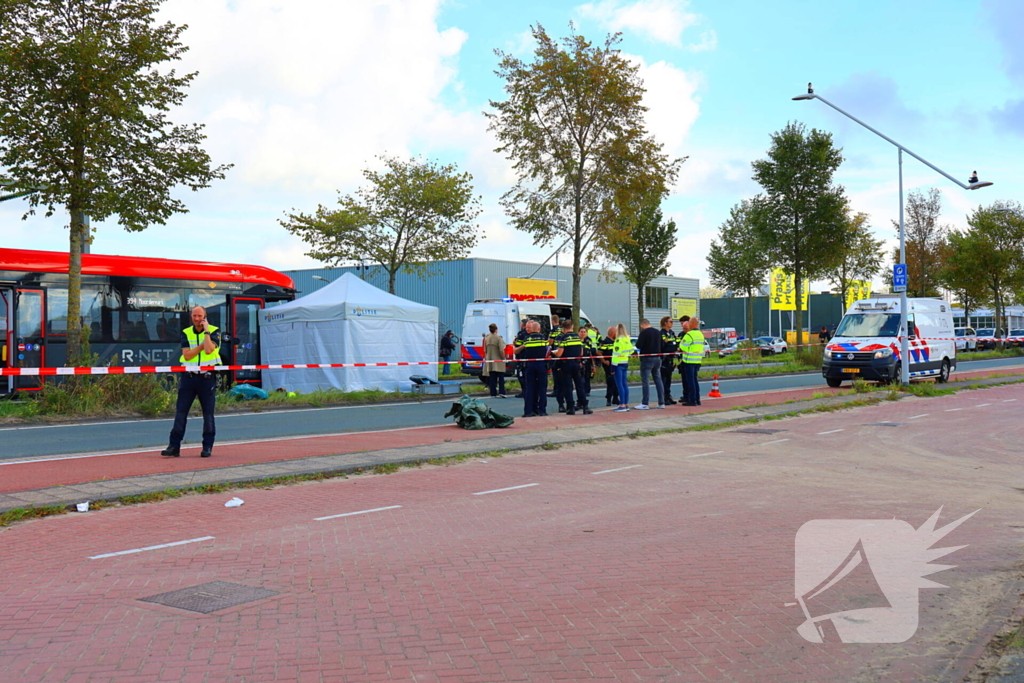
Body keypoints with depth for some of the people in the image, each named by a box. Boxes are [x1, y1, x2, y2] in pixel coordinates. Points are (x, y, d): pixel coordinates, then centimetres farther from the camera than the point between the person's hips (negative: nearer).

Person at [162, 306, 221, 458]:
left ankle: (207, 446, 11)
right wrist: (202, 345, -11)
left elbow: (208, 350, -18)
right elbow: (187, 355, -4)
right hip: (188, 376, 2)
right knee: (180, 411, -1)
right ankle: (174, 446, 2)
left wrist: (206, 331, -12)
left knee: (208, 413, 1)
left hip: (207, 377, -2)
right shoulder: (186, 333, 8)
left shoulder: (214, 331, 1)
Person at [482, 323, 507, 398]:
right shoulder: (498, 338, -13)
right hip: (498, 361, -4)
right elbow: (501, 350, -17)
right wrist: (503, 358, -5)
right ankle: (501, 392, -4)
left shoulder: (486, 338, 3)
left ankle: (493, 393, 7)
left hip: (490, 361, 4)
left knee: (492, 378, 8)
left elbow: (485, 350, 9)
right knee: (501, 377, 3)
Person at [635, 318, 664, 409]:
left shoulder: (644, 332, -13)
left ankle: (645, 403, -6)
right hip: (657, 358, 7)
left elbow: (638, 345, -16)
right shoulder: (658, 332, 8)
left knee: (645, 381, -4)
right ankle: (661, 403, 14)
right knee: (658, 380, 12)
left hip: (647, 358, -7)